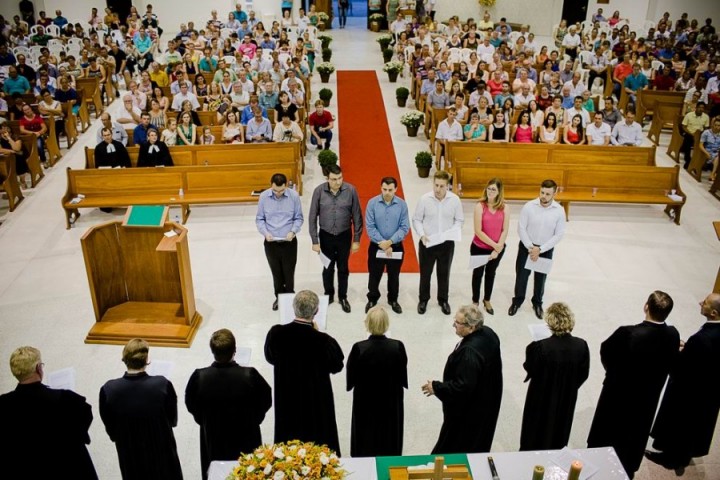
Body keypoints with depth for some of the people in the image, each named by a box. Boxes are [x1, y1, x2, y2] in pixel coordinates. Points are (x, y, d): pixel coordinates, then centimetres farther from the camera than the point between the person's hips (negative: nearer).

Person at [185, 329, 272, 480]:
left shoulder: (199, 377, -24)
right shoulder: (250, 376, -28)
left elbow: (191, 406, -6)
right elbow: (265, 401, -11)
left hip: (213, 441, 1)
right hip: (246, 440, -1)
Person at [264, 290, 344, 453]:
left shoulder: (276, 334, -21)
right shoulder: (323, 340, -29)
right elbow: (336, 365, -10)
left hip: (286, 399, 3)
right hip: (316, 400, -2)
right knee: (319, 439, 21)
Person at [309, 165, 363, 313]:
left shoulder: (350, 190, -15)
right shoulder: (319, 191, -14)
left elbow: (357, 216, -6)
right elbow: (312, 217, -7)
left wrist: (357, 239, -4)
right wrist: (315, 241, -7)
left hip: (344, 236, 0)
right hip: (326, 236, 0)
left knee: (343, 268, 14)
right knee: (328, 268, 16)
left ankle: (343, 297, 33)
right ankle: (328, 294, 38)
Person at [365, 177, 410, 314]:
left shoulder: (402, 204, -9)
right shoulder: (372, 203, -12)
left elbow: (405, 228, -10)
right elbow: (370, 227, -12)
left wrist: (390, 242, -20)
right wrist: (382, 243, -17)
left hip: (396, 246, 1)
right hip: (376, 246, -1)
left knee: (394, 275, 17)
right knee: (374, 275, 12)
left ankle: (393, 300, 36)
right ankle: (372, 299, 33)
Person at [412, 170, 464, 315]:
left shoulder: (455, 200, -10)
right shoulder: (424, 199, -12)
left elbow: (460, 220, 1)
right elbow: (416, 220, -3)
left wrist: (453, 232, -18)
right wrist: (422, 235, -18)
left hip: (447, 244, 1)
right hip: (427, 243, -1)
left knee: (444, 273, 16)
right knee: (425, 273, 13)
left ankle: (443, 300, 36)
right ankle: (423, 299, 33)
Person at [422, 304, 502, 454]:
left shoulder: (469, 353, -37)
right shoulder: (488, 333, -9)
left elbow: (463, 386, -32)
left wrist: (436, 388, -20)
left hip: (468, 410, -9)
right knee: (478, 442, 28)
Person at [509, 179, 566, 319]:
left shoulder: (559, 211, -14)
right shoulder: (529, 206, -15)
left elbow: (559, 235, -11)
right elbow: (521, 228, -11)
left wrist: (540, 249, -16)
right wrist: (531, 247, -17)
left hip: (546, 250, 1)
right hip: (527, 247, 0)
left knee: (541, 278, 16)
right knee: (521, 275, 10)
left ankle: (537, 303, 37)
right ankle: (517, 301, 32)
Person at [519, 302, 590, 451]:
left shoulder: (541, 347, -32)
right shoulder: (581, 346, -21)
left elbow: (530, 369, -17)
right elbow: (583, 374, -7)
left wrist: (530, 350, -3)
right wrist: (570, 386, 11)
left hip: (541, 397, -3)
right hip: (567, 397, 3)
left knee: (535, 430, 21)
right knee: (559, 428, 27)